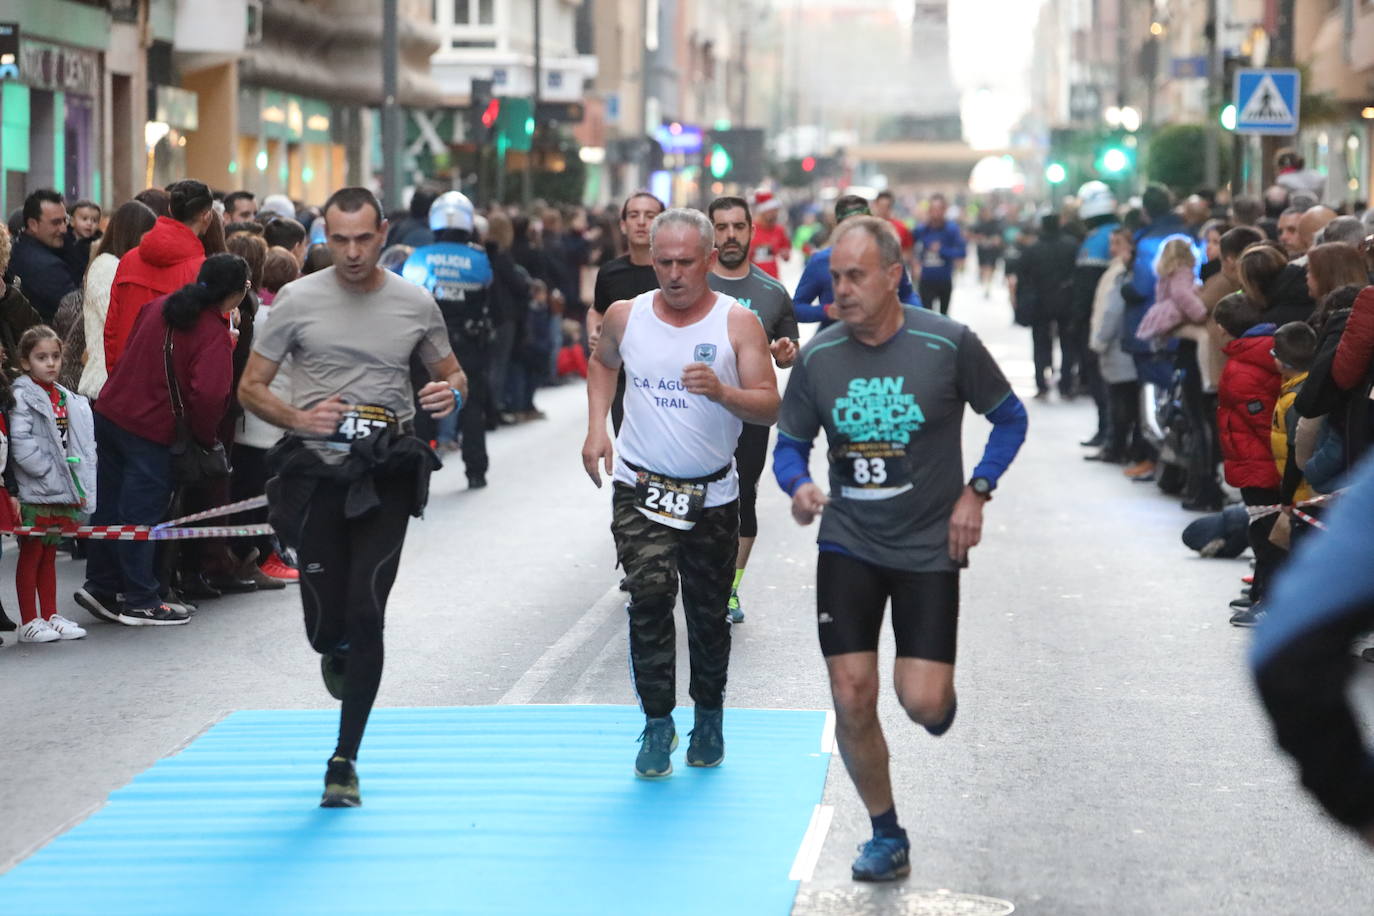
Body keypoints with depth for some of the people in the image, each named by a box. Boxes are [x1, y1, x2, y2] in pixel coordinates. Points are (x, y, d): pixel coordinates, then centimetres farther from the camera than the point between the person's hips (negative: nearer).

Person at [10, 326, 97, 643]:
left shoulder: (69, 399, 13)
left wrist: (80, 487, 6)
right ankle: (29, 622, 4)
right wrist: (52, 473, -18)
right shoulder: (22, 396, -9)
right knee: (31, 554, 0)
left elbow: (82, 446, 16)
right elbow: (21, 444, -19)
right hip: (34, 493, -7)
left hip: (63, 491, 7)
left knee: (49, 555, 14)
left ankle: (51, 616, 20)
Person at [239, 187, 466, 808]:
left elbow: (450, 372, 18)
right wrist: (297, 418, -15)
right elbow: (250, 387, 4)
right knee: (326, 625, 0)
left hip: (387, 476, 0)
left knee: (365, 616, -9)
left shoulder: (415, 304, 5)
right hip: (317, 471, 0)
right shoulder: (297, 301, 0)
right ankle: (337, 655, 41)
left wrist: (451, 392, -7)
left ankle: (345, 760, 1)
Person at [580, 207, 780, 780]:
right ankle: (657, 721, -10)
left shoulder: (737, 323, -8)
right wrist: (596, 428, 10)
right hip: (641, 487, 0)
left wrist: (722, 392, -33)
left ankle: (708, 716, 30)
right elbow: (602, 363, 22)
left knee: (708, 613, 10)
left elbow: (769, 408, -13)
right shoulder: (626, 317, -1)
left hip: (712, 494, 0)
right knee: (649, 595, -18)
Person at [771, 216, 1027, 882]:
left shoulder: (948, 344, -10)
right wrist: (799, 486, -14)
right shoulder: (817, 358, -3)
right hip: (847, 545, 2)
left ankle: (939, 694, 30)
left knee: (922, 702, -10)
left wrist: (976, 491, -7)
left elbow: (1010, 418, 4)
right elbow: (789, 444, 8)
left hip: (928, 547, -2)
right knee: (851, 699, -5)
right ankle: (887, 837, 15)